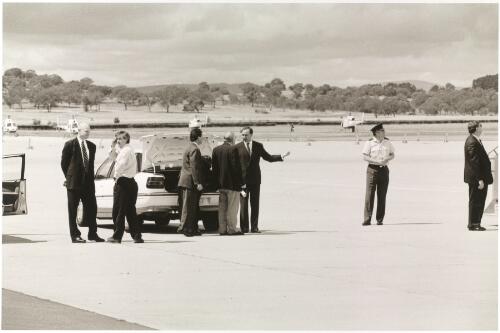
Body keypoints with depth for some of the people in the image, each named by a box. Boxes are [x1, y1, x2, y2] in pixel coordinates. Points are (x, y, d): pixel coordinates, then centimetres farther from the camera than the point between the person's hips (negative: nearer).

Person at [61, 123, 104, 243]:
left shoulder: (91, 146, 11)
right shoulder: (70, 145, -4)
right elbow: (64, 162, 0)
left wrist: (90, 178, 9)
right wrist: (69, 177, 2)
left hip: (88, 183, 5)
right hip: (74, 183, -5)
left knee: (92, 208, 4)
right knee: (73, 210, 0)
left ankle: (92, 234, 12)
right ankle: (75, 235, 5)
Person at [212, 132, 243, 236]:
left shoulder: (216, 150, 6)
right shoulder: (233, 149, -13)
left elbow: (214, 167, 9)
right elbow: (236, 167, -14)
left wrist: (217, 181, 14)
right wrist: (240, 181, -7)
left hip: (220, 184, 6)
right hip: (232, 183, -6)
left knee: (222, 208, 10)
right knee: (232, 208, -2)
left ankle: (222, 229, 11)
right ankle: (232, 229, -2)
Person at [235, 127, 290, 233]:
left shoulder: (258, 146, 8)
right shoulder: (238, 147, 0)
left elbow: (268, 157, 14)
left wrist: (281, 156, 3)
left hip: (255, 180, 2)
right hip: (242, 179, -2)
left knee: (255, 204, 4)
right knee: (243, 204, -2)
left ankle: (254, 227, 8)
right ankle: (244, 227, 2)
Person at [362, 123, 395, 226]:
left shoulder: (387, 142, 8)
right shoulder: (370, 143, -5)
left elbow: (392, 155, 14)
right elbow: (365, 156, -7)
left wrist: (387, 159, -8)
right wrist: (376, 162, -17)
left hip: (384, 169, 4)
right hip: (372, 169, -4)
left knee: (382, 195, 4)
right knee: (370, 194, -8)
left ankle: (380, 219, 9)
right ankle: (367, 219, -7)